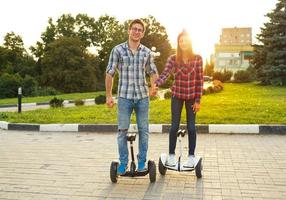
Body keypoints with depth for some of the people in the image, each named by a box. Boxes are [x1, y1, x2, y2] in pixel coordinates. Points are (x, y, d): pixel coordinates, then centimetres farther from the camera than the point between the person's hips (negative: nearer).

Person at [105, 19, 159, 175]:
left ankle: (142, 162, 21)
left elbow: (153, 72, 15)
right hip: (124, 97, -2)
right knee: (122, 130, 4)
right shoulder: (118, 50, -1)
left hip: (143, 97, 2)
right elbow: (110, 73, 1)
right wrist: (108, 95, -2)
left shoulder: (147, 52, 6)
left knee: (143, 130, 7)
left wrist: (153, 86, -5)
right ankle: (123, 163, 18)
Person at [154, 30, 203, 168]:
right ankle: (171, 155, 14)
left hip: (191, 97, 0)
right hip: (177, 96, 0)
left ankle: (191, 156, 15)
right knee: (174, 125, 1)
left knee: (191, 126, 3)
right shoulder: (173, 58, -7)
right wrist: (155, 84, -41)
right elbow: (164, 74, -21)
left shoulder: (197, 58, -6)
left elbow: (200, 80, -5)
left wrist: (198, 100, -8)